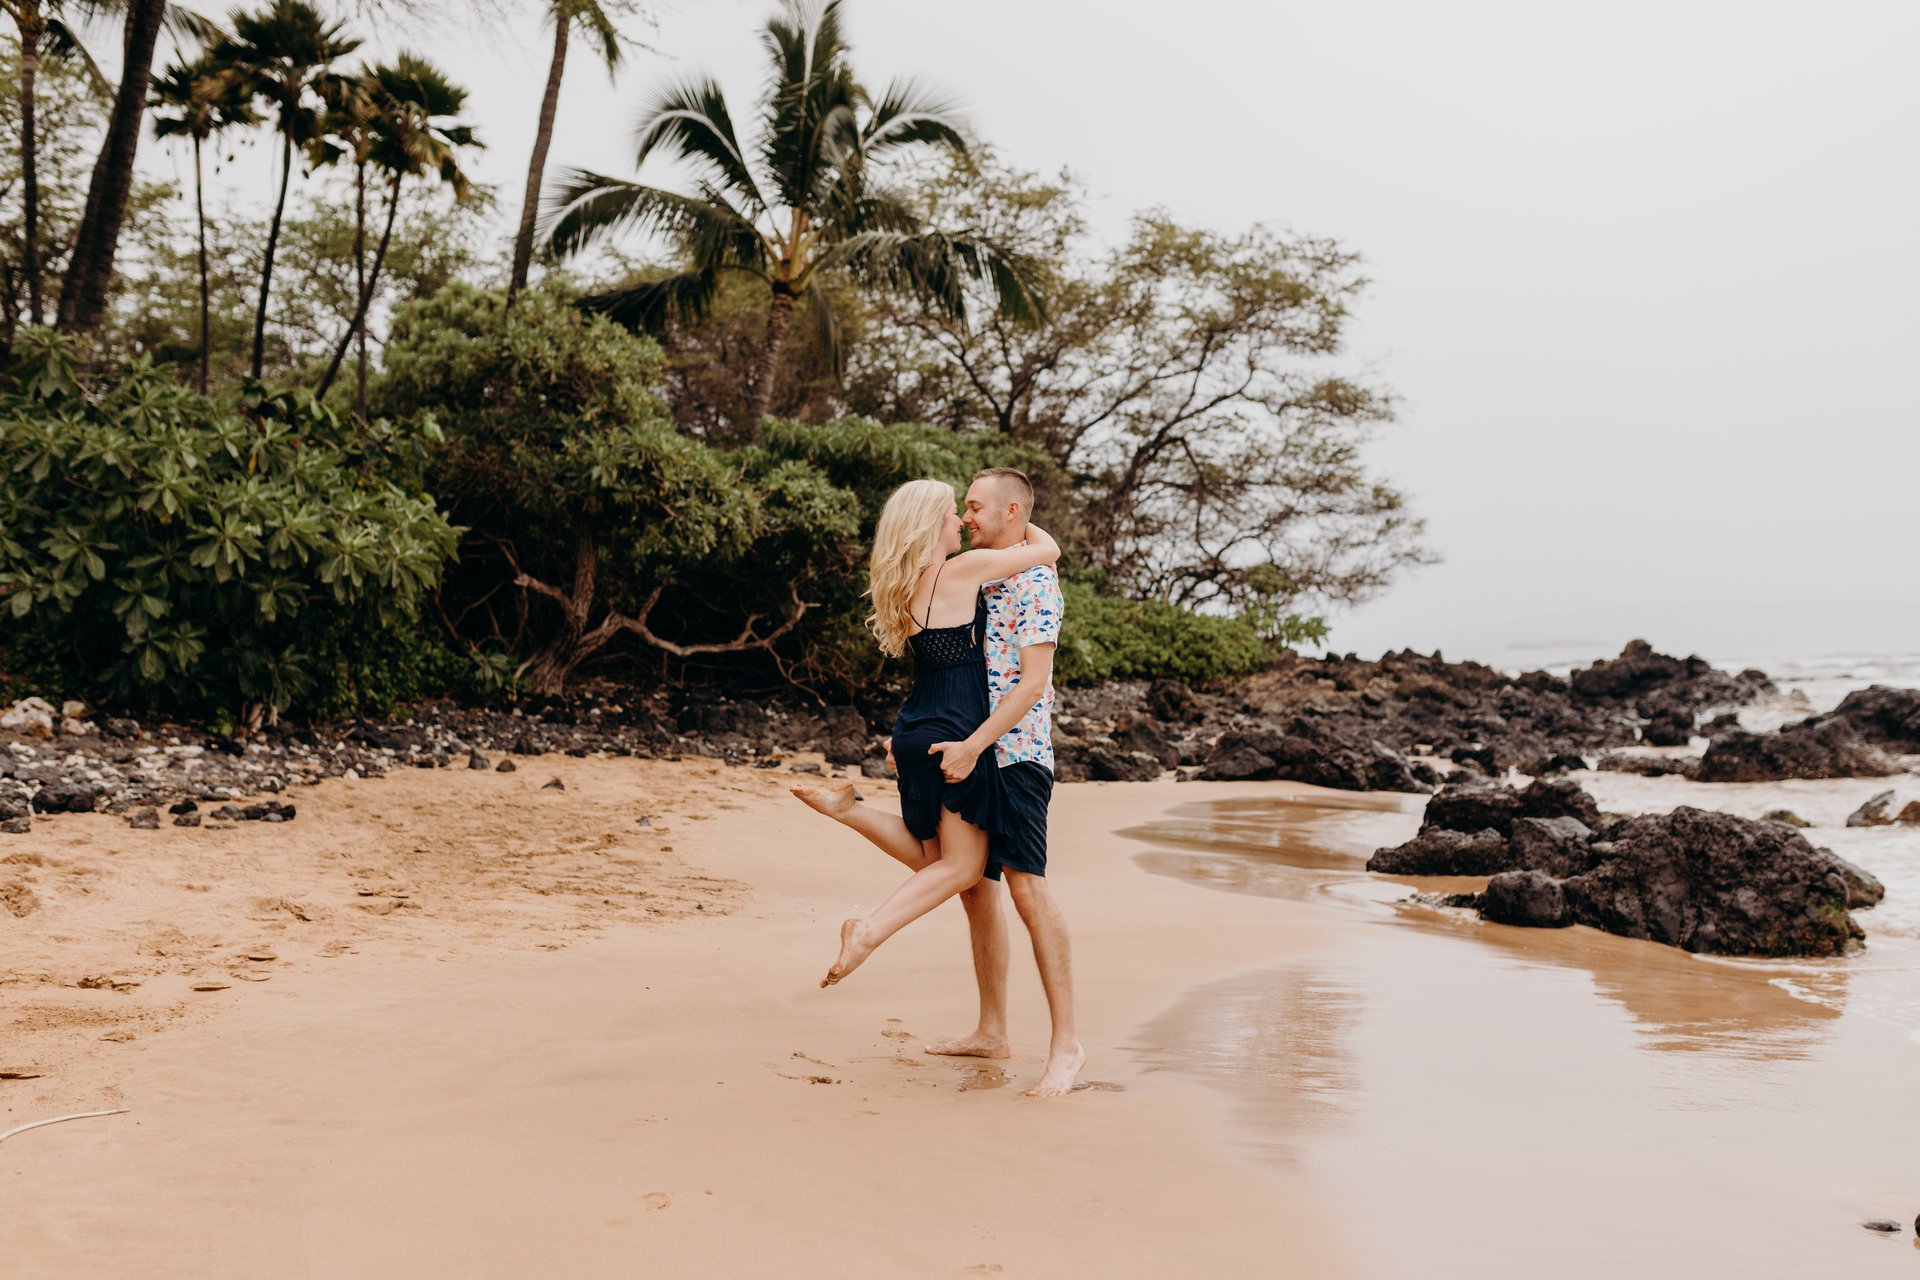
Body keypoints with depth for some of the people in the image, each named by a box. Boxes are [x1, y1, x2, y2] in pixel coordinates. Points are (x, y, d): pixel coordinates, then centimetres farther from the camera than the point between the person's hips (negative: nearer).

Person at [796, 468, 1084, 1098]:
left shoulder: (1035, 583, -10)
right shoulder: (982, 580, 18)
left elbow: (1033, 681, -19)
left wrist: (973, 744, -25)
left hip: (1015, 756, -10)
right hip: (972, 755, 10)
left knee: (1026, 888, -15)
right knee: (974, 887, 12)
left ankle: (1066, 1044, -12)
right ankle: (991, 1032, 21)